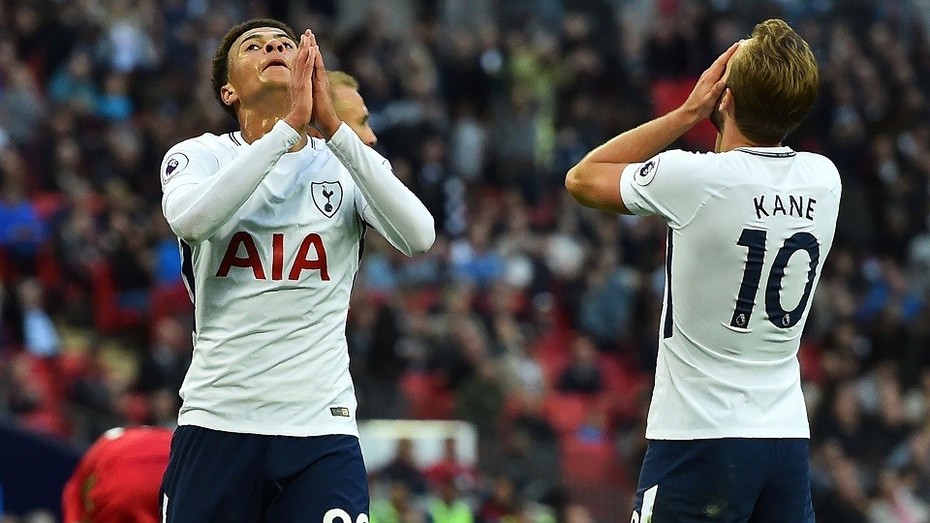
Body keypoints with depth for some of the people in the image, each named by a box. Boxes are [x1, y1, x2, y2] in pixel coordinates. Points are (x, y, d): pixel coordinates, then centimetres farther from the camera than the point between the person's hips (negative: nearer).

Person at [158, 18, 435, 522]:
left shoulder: (345, 162, 9)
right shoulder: (201, 155, 6)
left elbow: (419, 236, -10)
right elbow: (190, 219, -18)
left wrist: (332, 125, -14)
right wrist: (290, 125, -19)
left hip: (322, 426, 0)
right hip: (215, 423, 0)